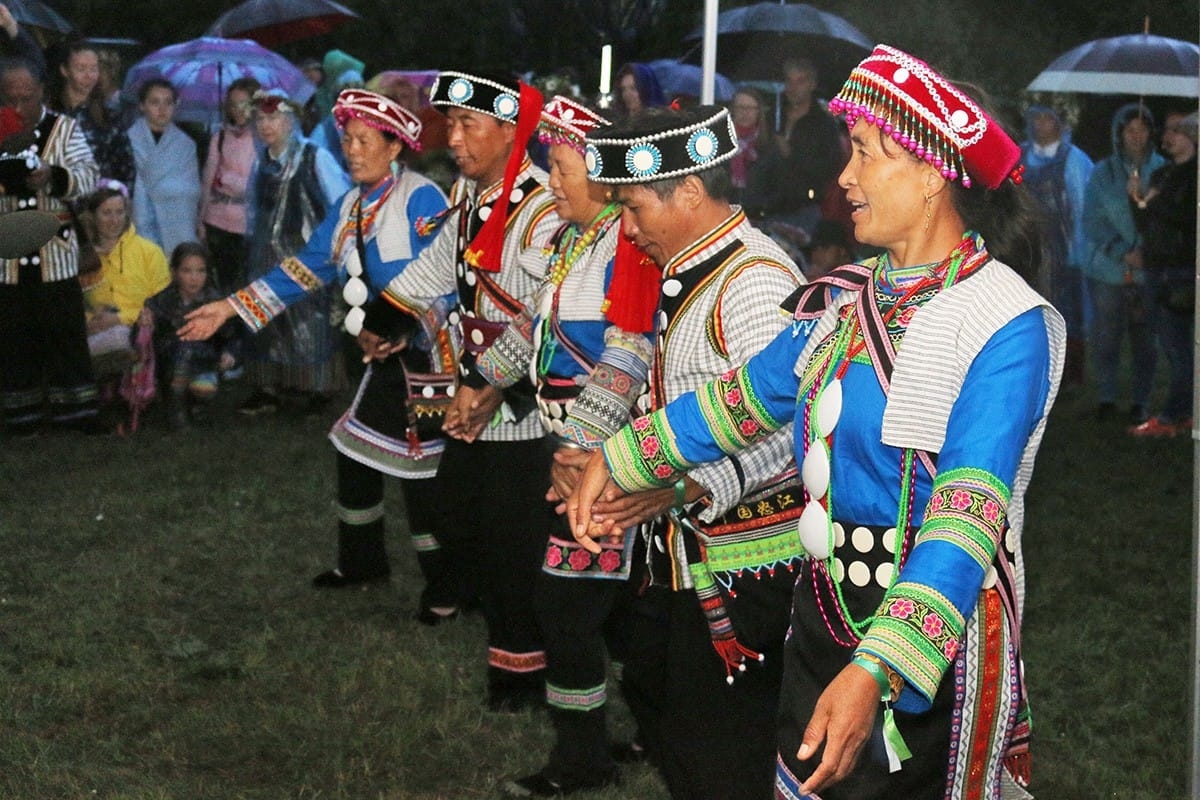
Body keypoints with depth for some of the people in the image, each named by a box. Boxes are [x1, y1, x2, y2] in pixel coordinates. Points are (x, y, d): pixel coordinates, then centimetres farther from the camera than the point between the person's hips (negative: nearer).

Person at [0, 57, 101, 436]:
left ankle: (76, 409, 12)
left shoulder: (64, 129, 3)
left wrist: (54, 177, -26)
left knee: (67, 333, 4)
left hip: (56, 253, 0)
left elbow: (87, 177, -6)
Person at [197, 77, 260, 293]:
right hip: (218, 223, 4)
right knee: (223, 282, 9)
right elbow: (207, 180, 12)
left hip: (248, 225, -4)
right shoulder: (220, 137, 8)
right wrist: (201, 220, 12)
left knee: (245, 283, -4)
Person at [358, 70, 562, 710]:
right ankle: (505, 636, 37)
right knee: (464, 537, 19)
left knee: (517, 548, 2)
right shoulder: (469, 194, 5)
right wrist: (385, 320, 33)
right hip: (472, 402, 9)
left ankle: (525, 664, 21)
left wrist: (495, 389, -32)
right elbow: (438, 264, 23)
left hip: (526, 415, -9)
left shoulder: (543, 212, -24)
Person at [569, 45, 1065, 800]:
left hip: (925, 639, -7)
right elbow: (744, 398, 18)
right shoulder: (847, 298, 3)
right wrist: (618, 460, 18)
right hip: (822, 616, 7)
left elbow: (967, 519, -29)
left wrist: (876, 674, -40)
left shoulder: (1006, 326, -20)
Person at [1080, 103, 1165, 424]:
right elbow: (1092, 222, -1)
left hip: (1149, 272, 0)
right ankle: (1106, 398, 17)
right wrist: (1123, 252, -12)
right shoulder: (1103, 173, 2)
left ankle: (1140, 401, 14)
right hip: (1108, 271, 0)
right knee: (1105, 336, 4)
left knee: (1145, 339, 2)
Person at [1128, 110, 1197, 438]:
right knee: (1171, 347, 11)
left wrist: (1152, 203, -11)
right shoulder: (1161, 174, 17)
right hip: (1156, 269, 8)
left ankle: (1172, 417, -2)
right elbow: (1145, 227, 18)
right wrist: (1137, 199, 2)